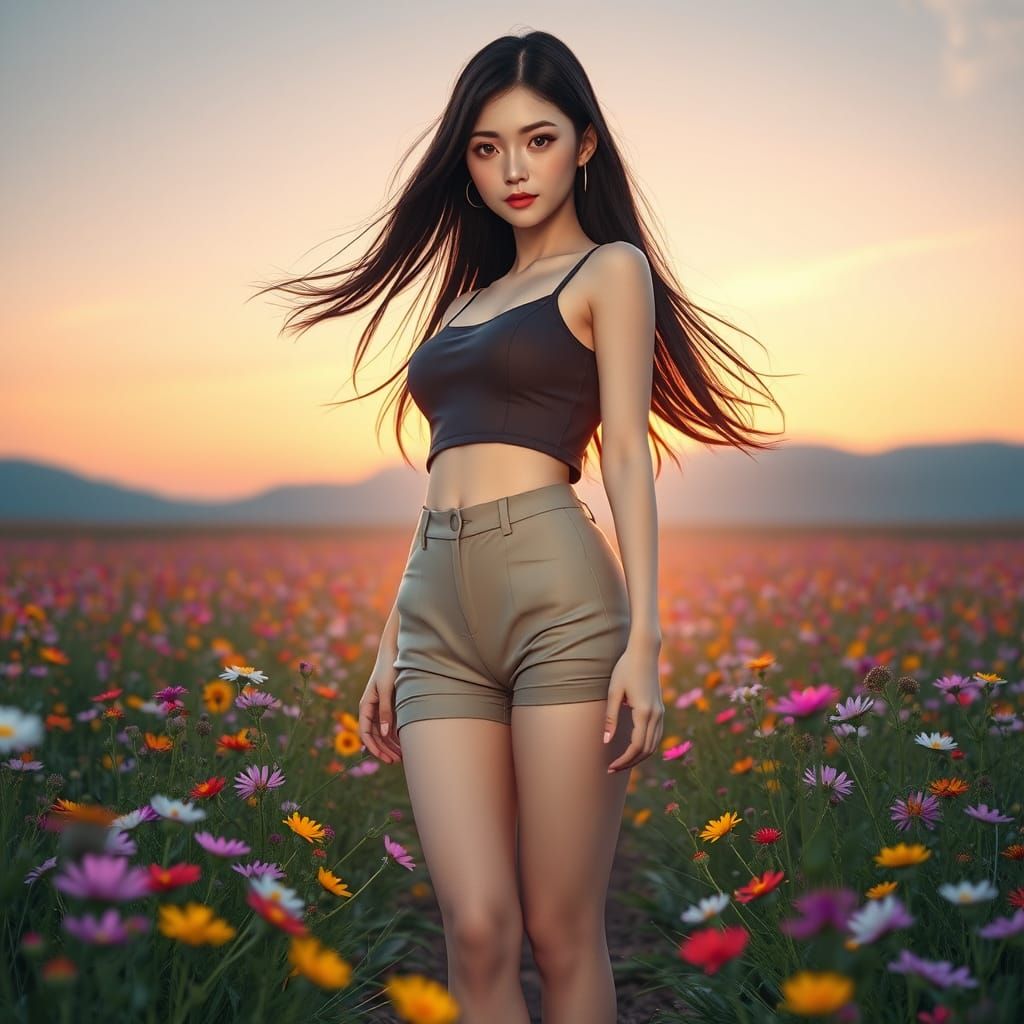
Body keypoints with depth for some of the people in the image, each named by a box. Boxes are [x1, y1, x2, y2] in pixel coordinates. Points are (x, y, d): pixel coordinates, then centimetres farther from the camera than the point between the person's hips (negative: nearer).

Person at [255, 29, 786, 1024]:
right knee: (477, 932, -1)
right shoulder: (469, 295, 26)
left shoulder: (610, 269, 8)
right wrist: (391, 642, 19)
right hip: (440, 614, 5)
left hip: (559, 591, -5)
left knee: (562, 931, -1)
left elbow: (625, 454, -3)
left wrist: (642, 639, -13)